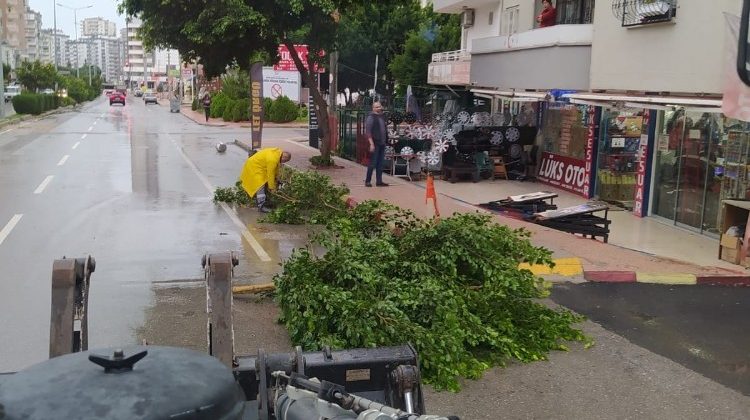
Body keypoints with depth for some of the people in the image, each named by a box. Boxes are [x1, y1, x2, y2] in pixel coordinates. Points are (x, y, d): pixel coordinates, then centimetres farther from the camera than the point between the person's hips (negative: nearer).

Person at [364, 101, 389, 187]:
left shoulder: (382, 117, 15)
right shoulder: (371, 117, -8)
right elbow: (368, 132, -14)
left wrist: (386, 140, 14)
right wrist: (371, 144, -20)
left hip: (382, 143, 7)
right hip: (375, 143, -7)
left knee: (380, 163, 9)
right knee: (373, 163, -4)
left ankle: (379, 181, 13)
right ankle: (367, 181, 5)